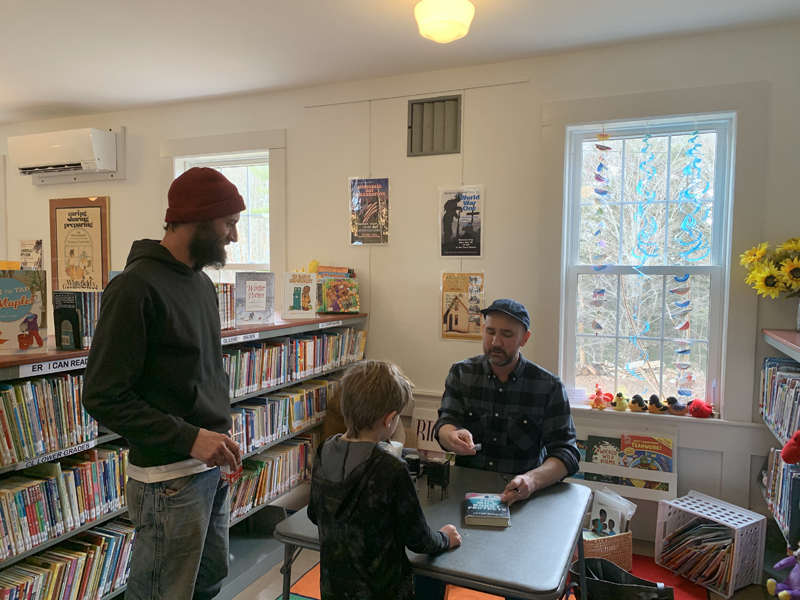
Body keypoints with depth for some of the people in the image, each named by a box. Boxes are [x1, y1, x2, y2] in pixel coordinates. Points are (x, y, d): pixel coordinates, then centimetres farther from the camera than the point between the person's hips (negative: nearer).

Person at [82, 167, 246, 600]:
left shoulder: (202, 282, 11)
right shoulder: (136, 286, -16)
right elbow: (103, 397, -17)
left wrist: (219, 435, 10)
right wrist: (187, 438, -22)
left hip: (210, 466, 9)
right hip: (169, 478, -8)